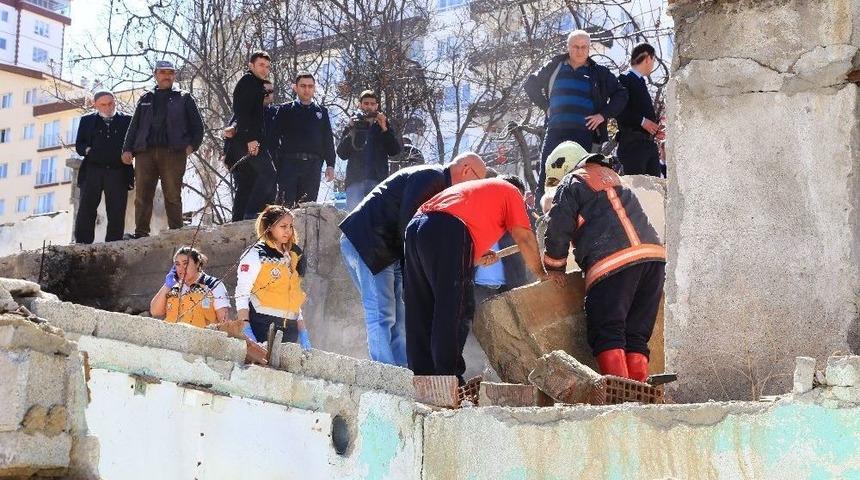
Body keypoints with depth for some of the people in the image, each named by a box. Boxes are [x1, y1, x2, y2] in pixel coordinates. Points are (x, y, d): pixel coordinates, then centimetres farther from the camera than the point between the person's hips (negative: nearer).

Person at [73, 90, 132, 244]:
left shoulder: (127, 120, 12)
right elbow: (79, 145, 13)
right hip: (92, 172, 1)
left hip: (118, 172, -1)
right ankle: (82, 245, -4)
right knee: (86, 210, -5)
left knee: (116, 213, -5)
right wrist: (87, 150, -7)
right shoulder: (87, 120, 16)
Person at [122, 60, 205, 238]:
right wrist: (127, 149, 6)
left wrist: (192, 145, -3)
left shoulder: (184, 98, 15)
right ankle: (141, 233, -4)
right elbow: (134, 126, 18)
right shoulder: (146, 99, 22)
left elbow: (197, 126, 11)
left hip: (173, 152, -2)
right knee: (142, 195, -4)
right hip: (145, 152, 2)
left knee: (173, 195, -6)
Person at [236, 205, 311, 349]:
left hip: (289, 331, 6)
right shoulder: (256, 254, 0)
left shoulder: (293, 257, 20)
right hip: (262, 327, -6)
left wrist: (302, 332, 16)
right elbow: (241, 295, -6)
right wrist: (246, 330, -18)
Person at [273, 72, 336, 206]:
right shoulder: (285, 110, 10)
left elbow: (328, 140, 15)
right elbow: (275, 135, 5)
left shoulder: (321, 111, 17)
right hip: (289, 163, -2)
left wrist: (330, 165, 5)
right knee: (285, 205, -9)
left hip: (313, 165, 2)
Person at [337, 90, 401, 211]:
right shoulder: (352, 126, 15)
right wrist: (351, 130, -7)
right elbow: (342, 154, 5)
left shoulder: (385, 127, 16)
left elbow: (395, 151, 3)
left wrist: (384, 129, -8)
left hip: (379, 179, 0)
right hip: (355, 180, 0)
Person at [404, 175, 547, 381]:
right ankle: (448, 379, -9)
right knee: (453, 312, -6)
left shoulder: (475, 187, 40)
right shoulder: (511, 191, 21)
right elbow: (524, 238, 11)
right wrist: (541, 273, 20)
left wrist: (477, 258, 23)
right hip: (449, 231, -8)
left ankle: (421, 375, 13)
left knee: (420, 312, 10)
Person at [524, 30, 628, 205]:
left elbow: (621, 94, 12)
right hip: (556, 130, 1)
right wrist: (545, 106, 11)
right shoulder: (555, 67, 12)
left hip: (584, 132, -1)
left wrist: (603, 115, 1)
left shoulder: (598, 73, 10)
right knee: (545, 179, -5)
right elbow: (531, 84, 22)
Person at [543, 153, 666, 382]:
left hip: (611, 261, -6)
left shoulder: (571, 184, 10)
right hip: (654, 254, 6)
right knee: (637, 336, 9)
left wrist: (555, 268, 17)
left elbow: (558, 229, 3)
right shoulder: (614, 177, 31)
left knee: (607, 336, -5)